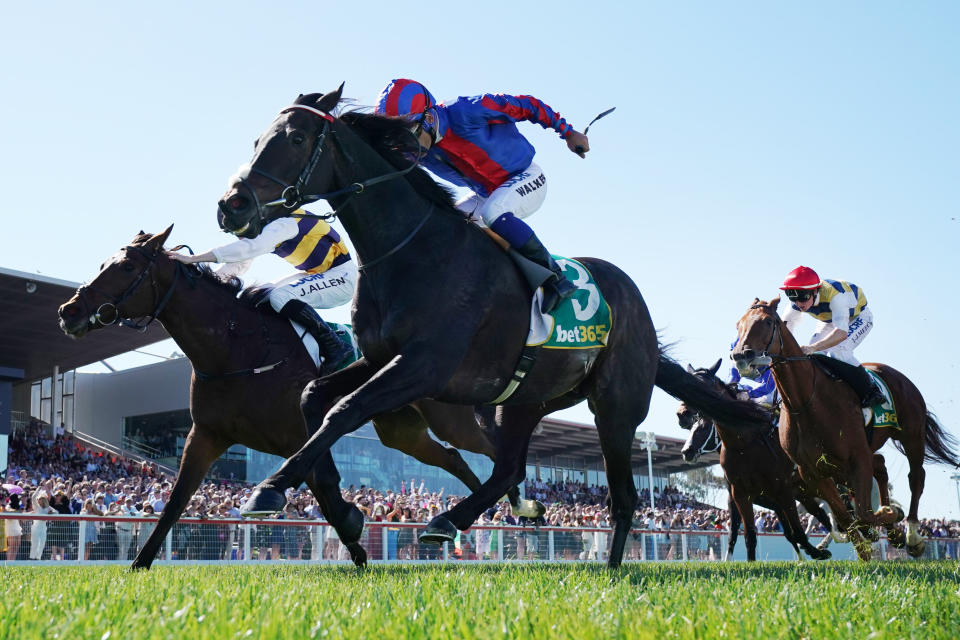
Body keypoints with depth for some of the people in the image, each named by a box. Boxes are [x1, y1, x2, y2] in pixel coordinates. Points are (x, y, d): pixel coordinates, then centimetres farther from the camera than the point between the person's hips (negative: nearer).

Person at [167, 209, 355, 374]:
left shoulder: (281, 223, -23)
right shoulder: (262, 227, 8)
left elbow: (246, 248, -36)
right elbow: (239, 263, 14)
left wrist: (192, 259, -38)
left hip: (342, 274, -11)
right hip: (319, 272, 11)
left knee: (280, 297, -26)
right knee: (267, 294, 11)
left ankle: (335, 347, -23)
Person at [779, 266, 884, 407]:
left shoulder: (834, 295, -44)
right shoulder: (798, 301, -24)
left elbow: (842, 332, -54)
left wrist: (813, 348, -66)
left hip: (858, 318, -7)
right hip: (831, 320, 7)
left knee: (838, 351, -29)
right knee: (812, 355, -8)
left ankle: (871, 392, -17)